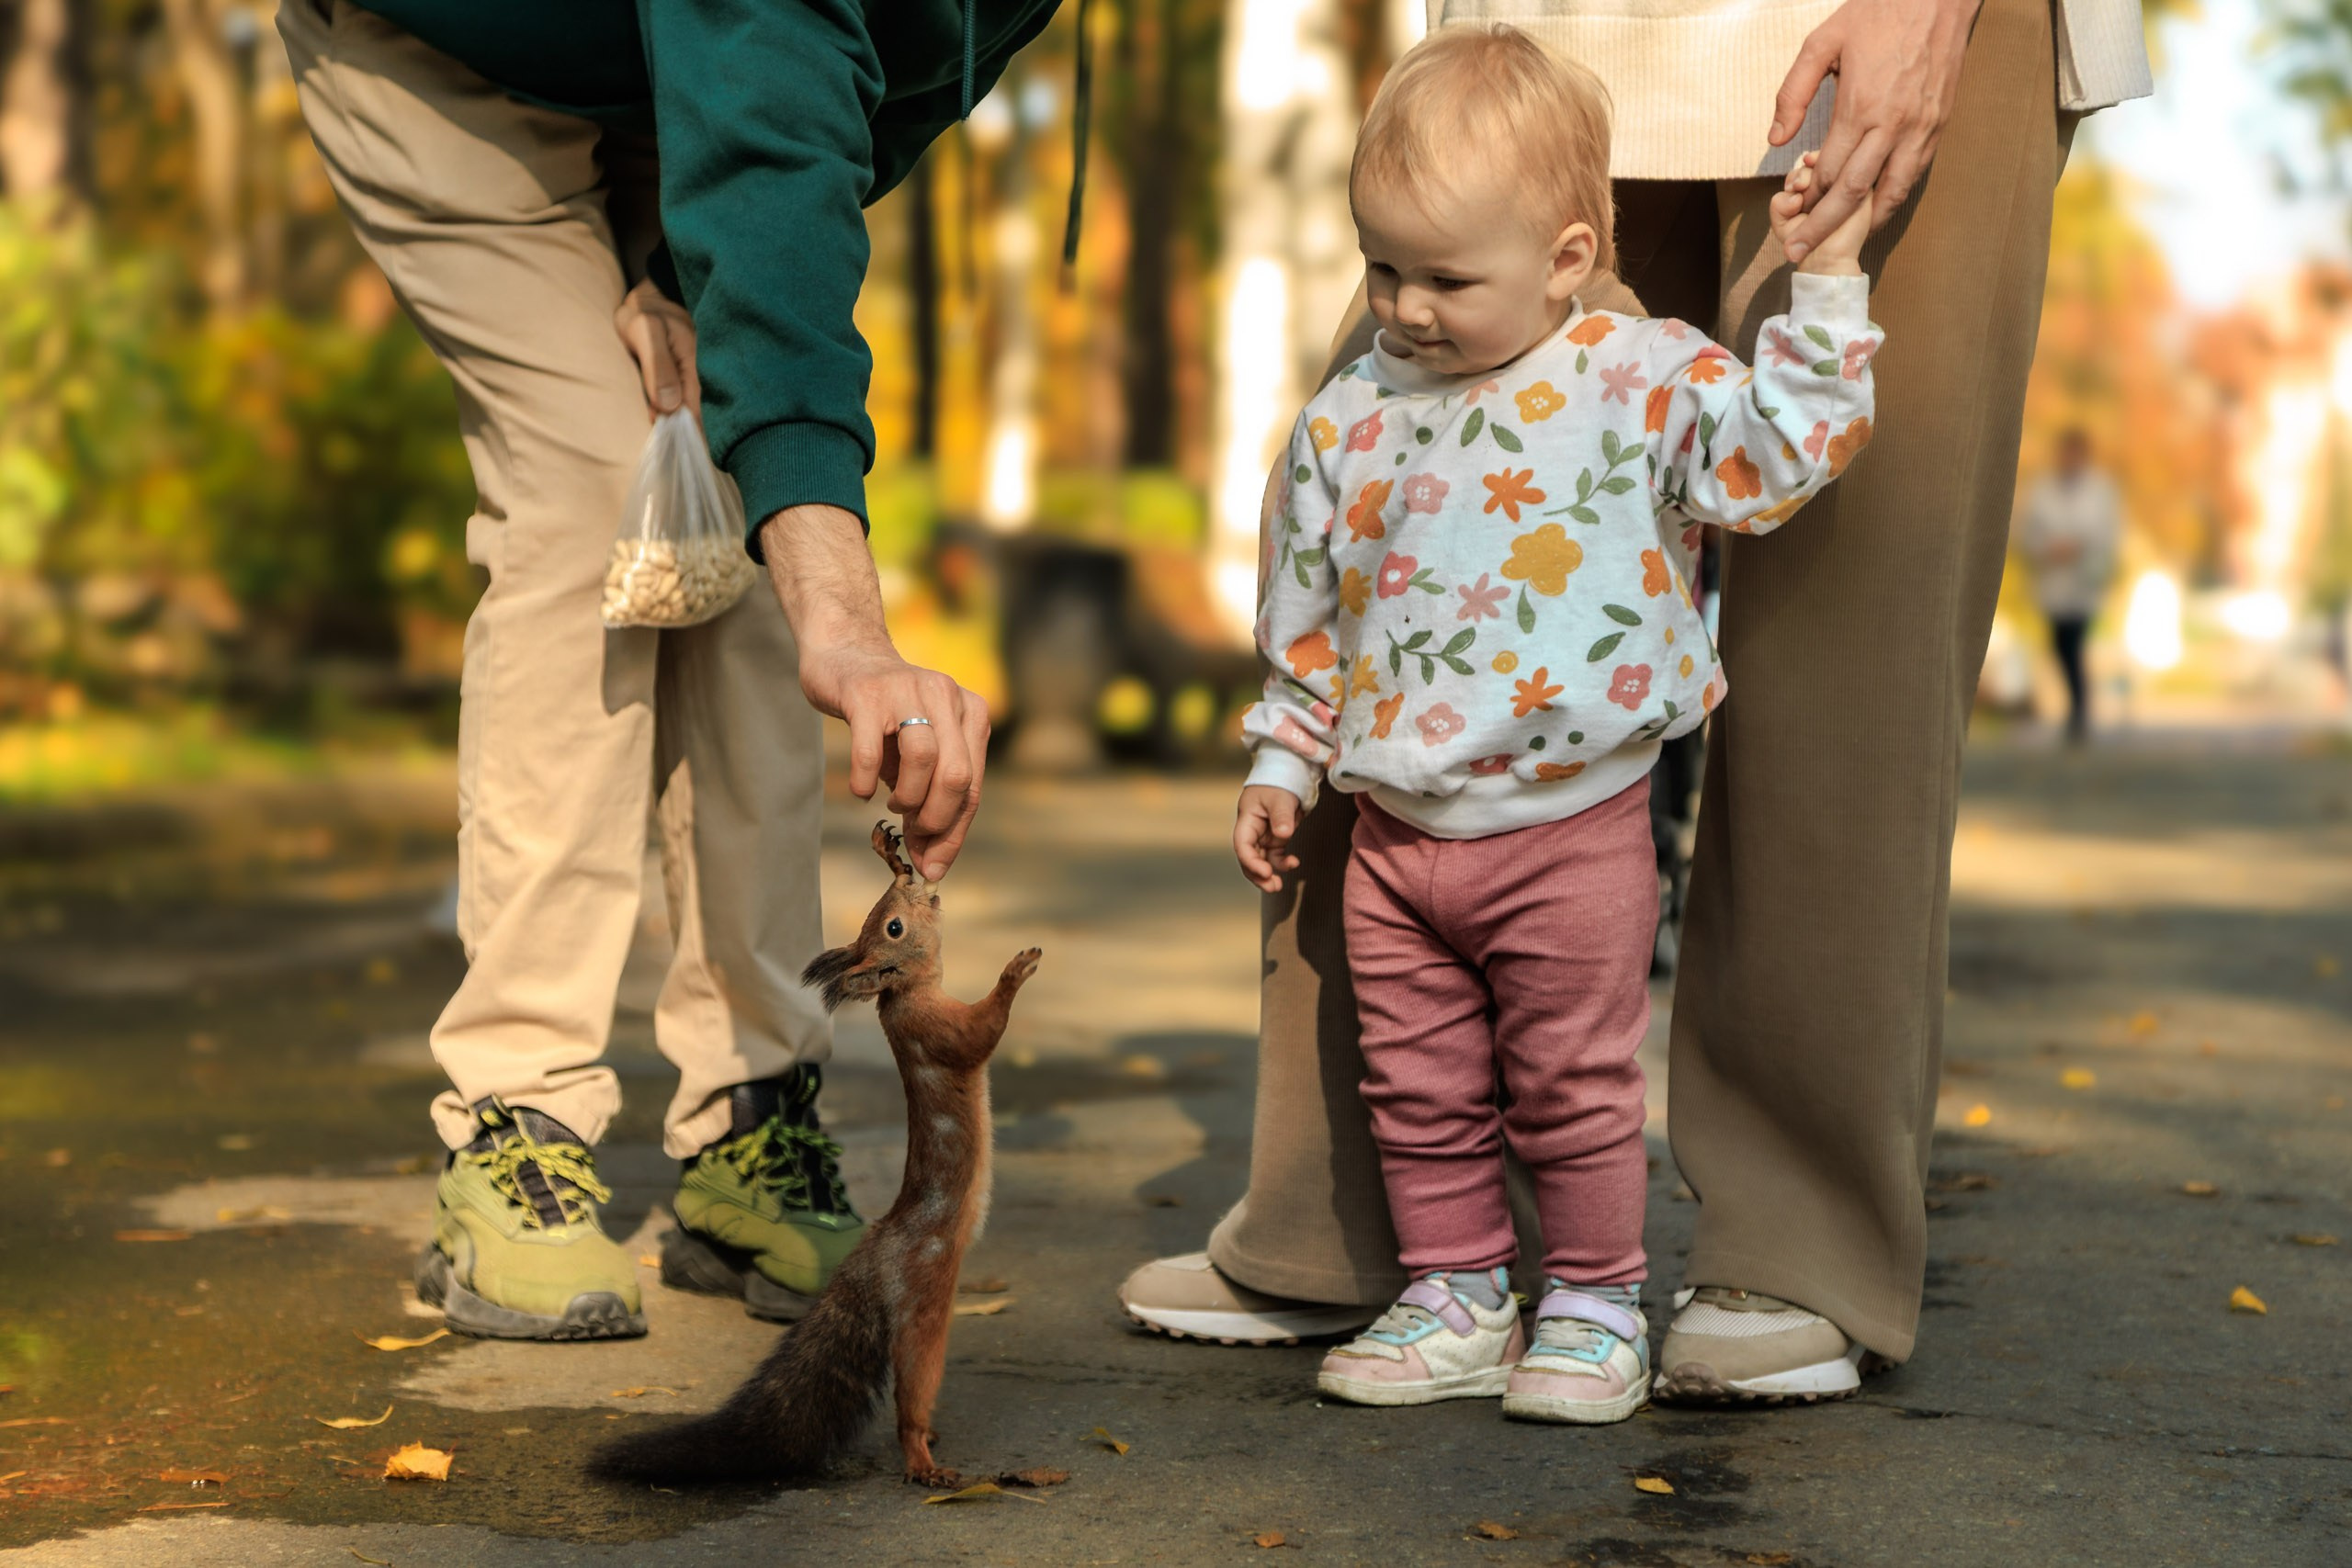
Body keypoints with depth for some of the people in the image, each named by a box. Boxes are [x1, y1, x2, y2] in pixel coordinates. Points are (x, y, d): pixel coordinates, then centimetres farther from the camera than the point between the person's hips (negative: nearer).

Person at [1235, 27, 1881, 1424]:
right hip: (1397, 835, 4)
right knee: (1420, 1093, 11)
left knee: (1573, 1091, 6)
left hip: (1573, 826, -4)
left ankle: (1598, 1308, 22)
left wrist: (1826, 287, -15)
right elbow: (1305, 609, 14)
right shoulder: (1351, 420, 4)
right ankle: (1456, 1303, 26)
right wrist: (1284, 763, 16)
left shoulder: (1643, 384, -6)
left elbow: (1785, 453, -10)